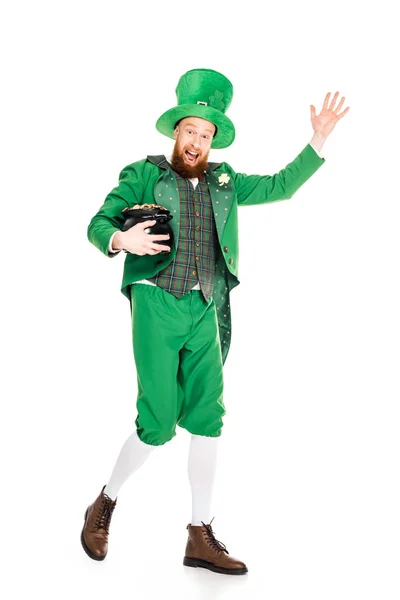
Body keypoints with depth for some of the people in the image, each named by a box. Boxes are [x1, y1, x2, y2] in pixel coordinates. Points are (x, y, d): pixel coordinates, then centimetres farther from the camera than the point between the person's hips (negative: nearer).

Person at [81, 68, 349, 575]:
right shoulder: (144, 175, 8)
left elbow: (280, 186, 20)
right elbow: (98, 224, 5)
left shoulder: (224, 182, 19)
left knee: (207, 419, 0)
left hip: (206, 312, 4)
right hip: (157, 305, -4)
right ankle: (104, 504, 18)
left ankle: (200, 537, 10)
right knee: (158, 423, -7)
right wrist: (120, 240, -18)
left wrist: (318, 141, 10)